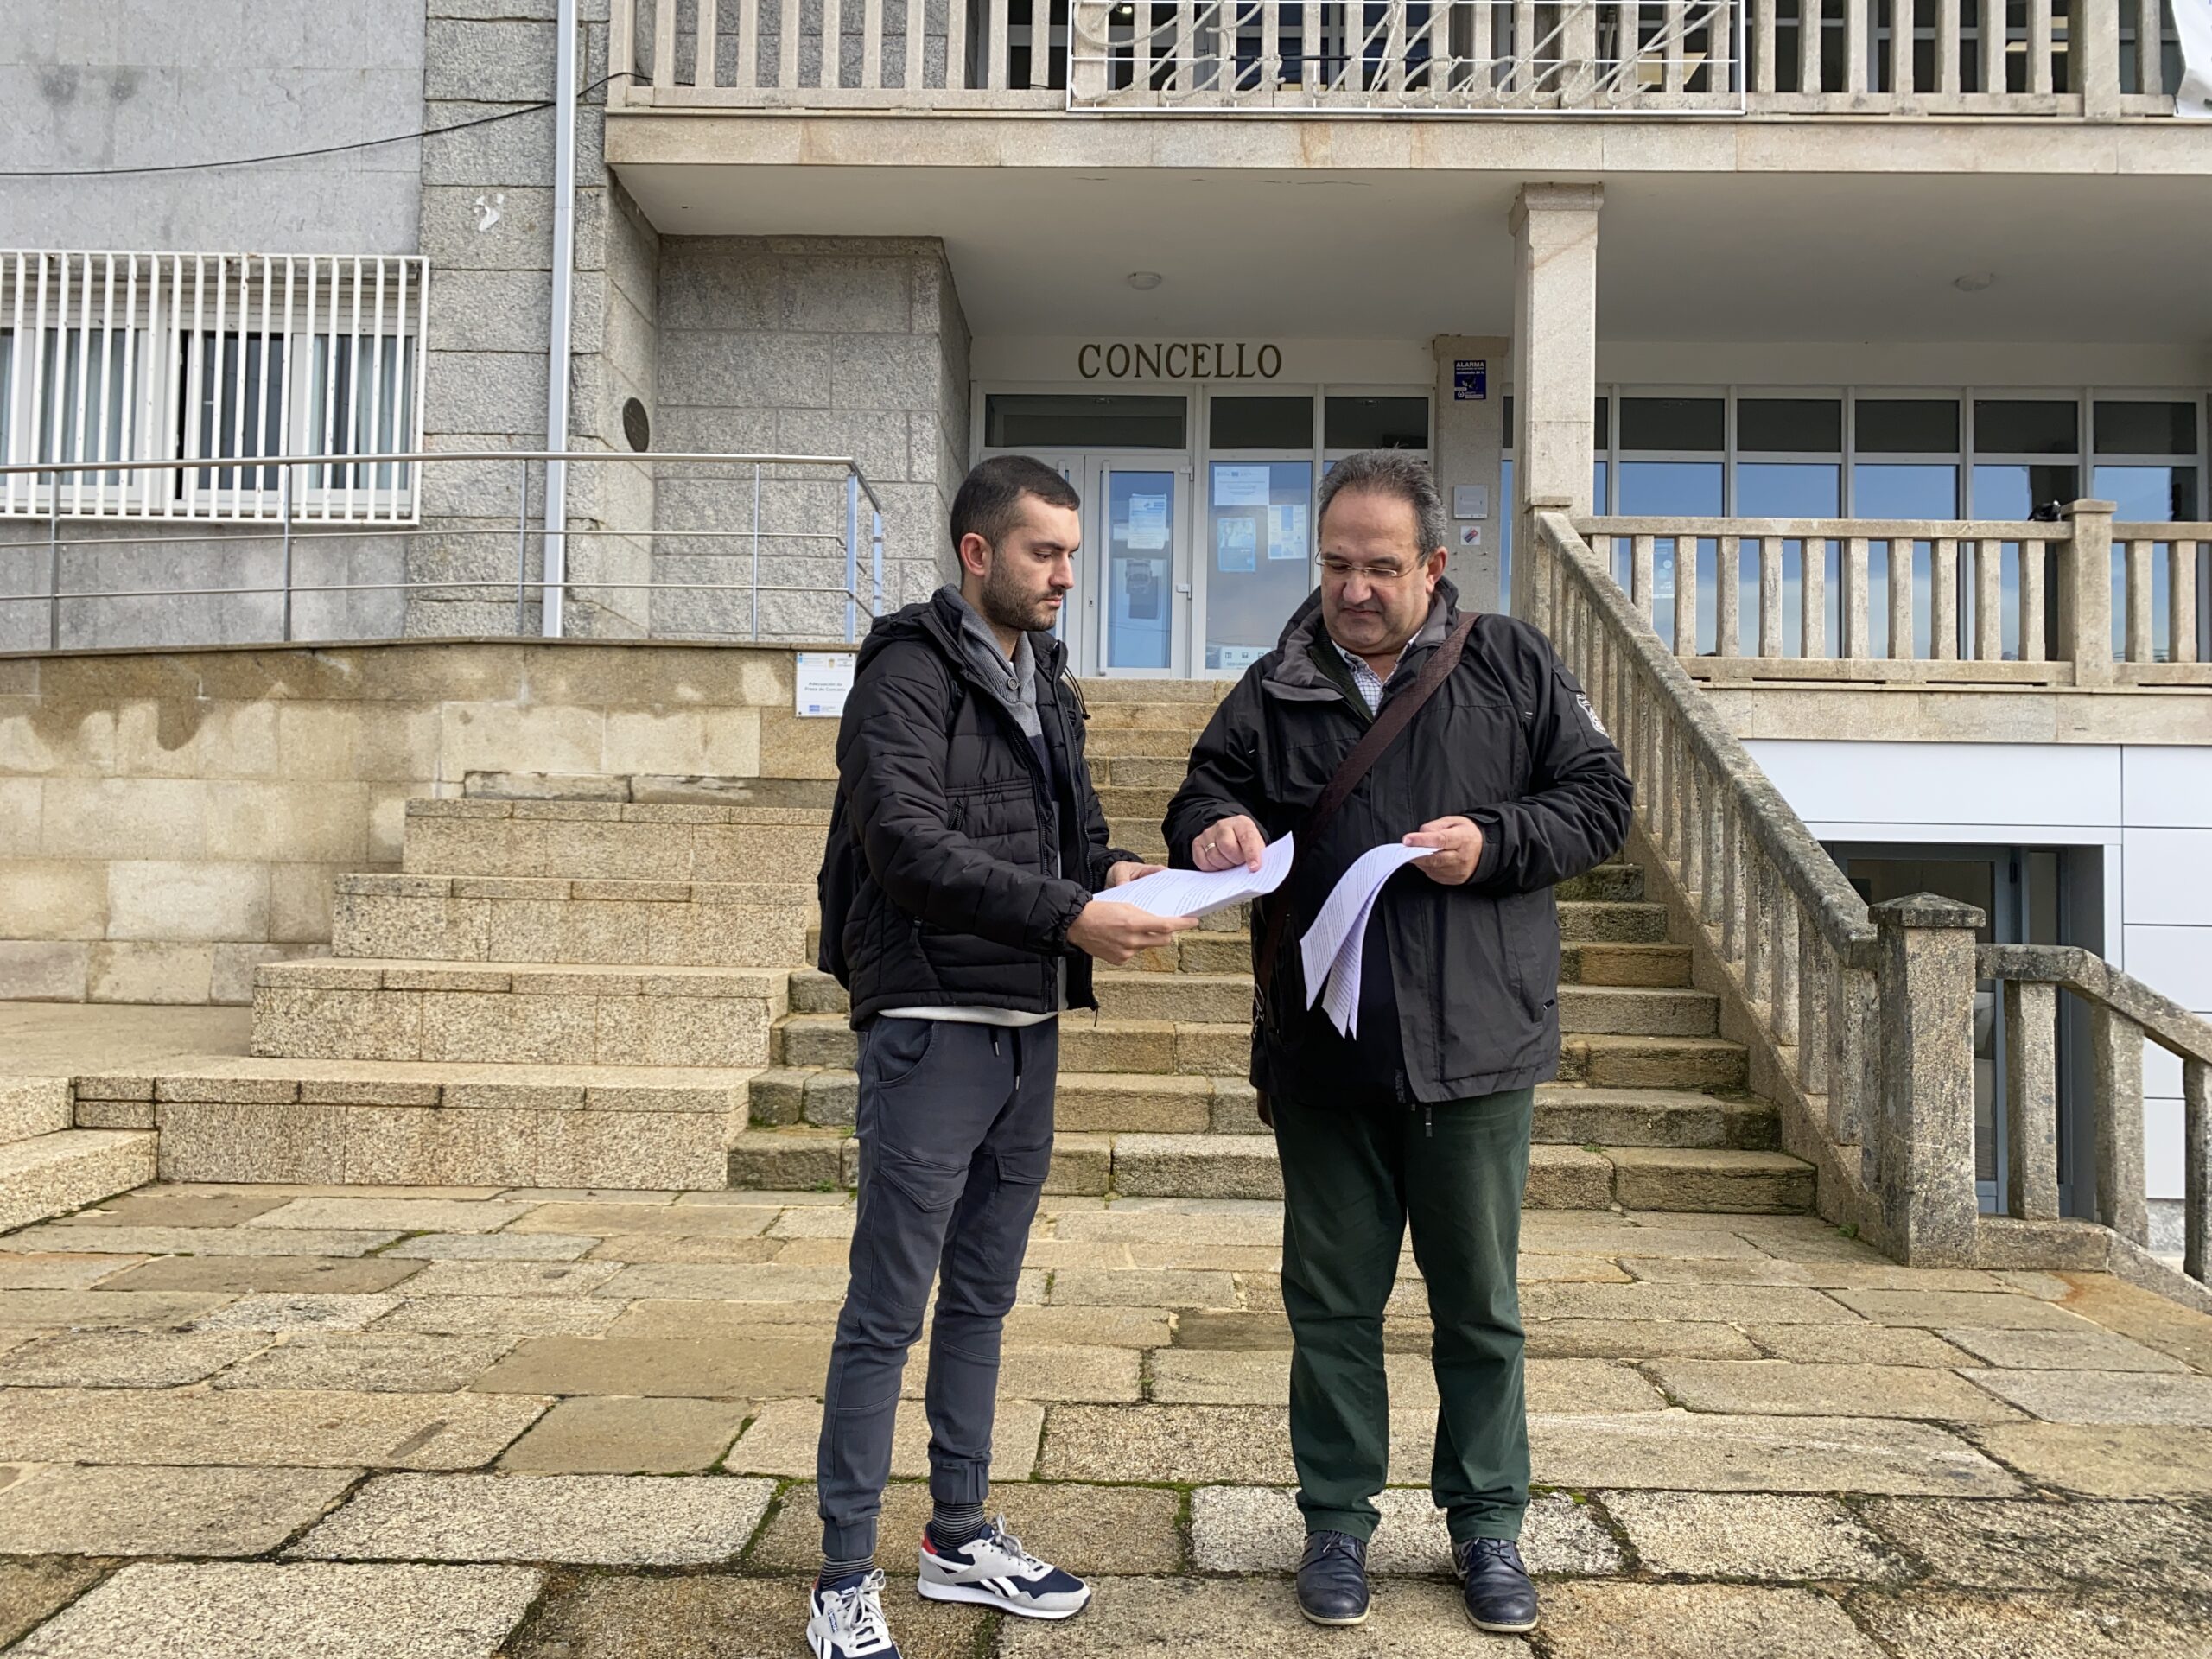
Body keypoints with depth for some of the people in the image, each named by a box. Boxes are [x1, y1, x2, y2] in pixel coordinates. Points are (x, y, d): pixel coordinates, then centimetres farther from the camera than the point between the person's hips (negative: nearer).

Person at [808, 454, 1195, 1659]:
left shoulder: (1046, 680, 16)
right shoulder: (909, 670, -9)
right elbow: (909, 847, -20)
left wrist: (1113, 871, -2)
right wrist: (1069, 914, -25)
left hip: (1027, 1029, 8)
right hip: (931, 1027, -8)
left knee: (982, 1300, 16)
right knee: (887, 1311, 0)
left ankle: (961, 1537, 30)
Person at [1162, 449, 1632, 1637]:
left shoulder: (1512, 667, 2)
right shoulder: (1272, 692, 4)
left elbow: (1600, 797, 3)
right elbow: (1202, 790, 10)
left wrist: (1492, 842, -14)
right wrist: (1214, 827, -14)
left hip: (1477, 1050, -1)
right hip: (1322, 1058, 1)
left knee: (1479, 1305, 12)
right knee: (1332, 1303, 12)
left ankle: (1488, 1524, 30)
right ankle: (1337, 1521, 28)